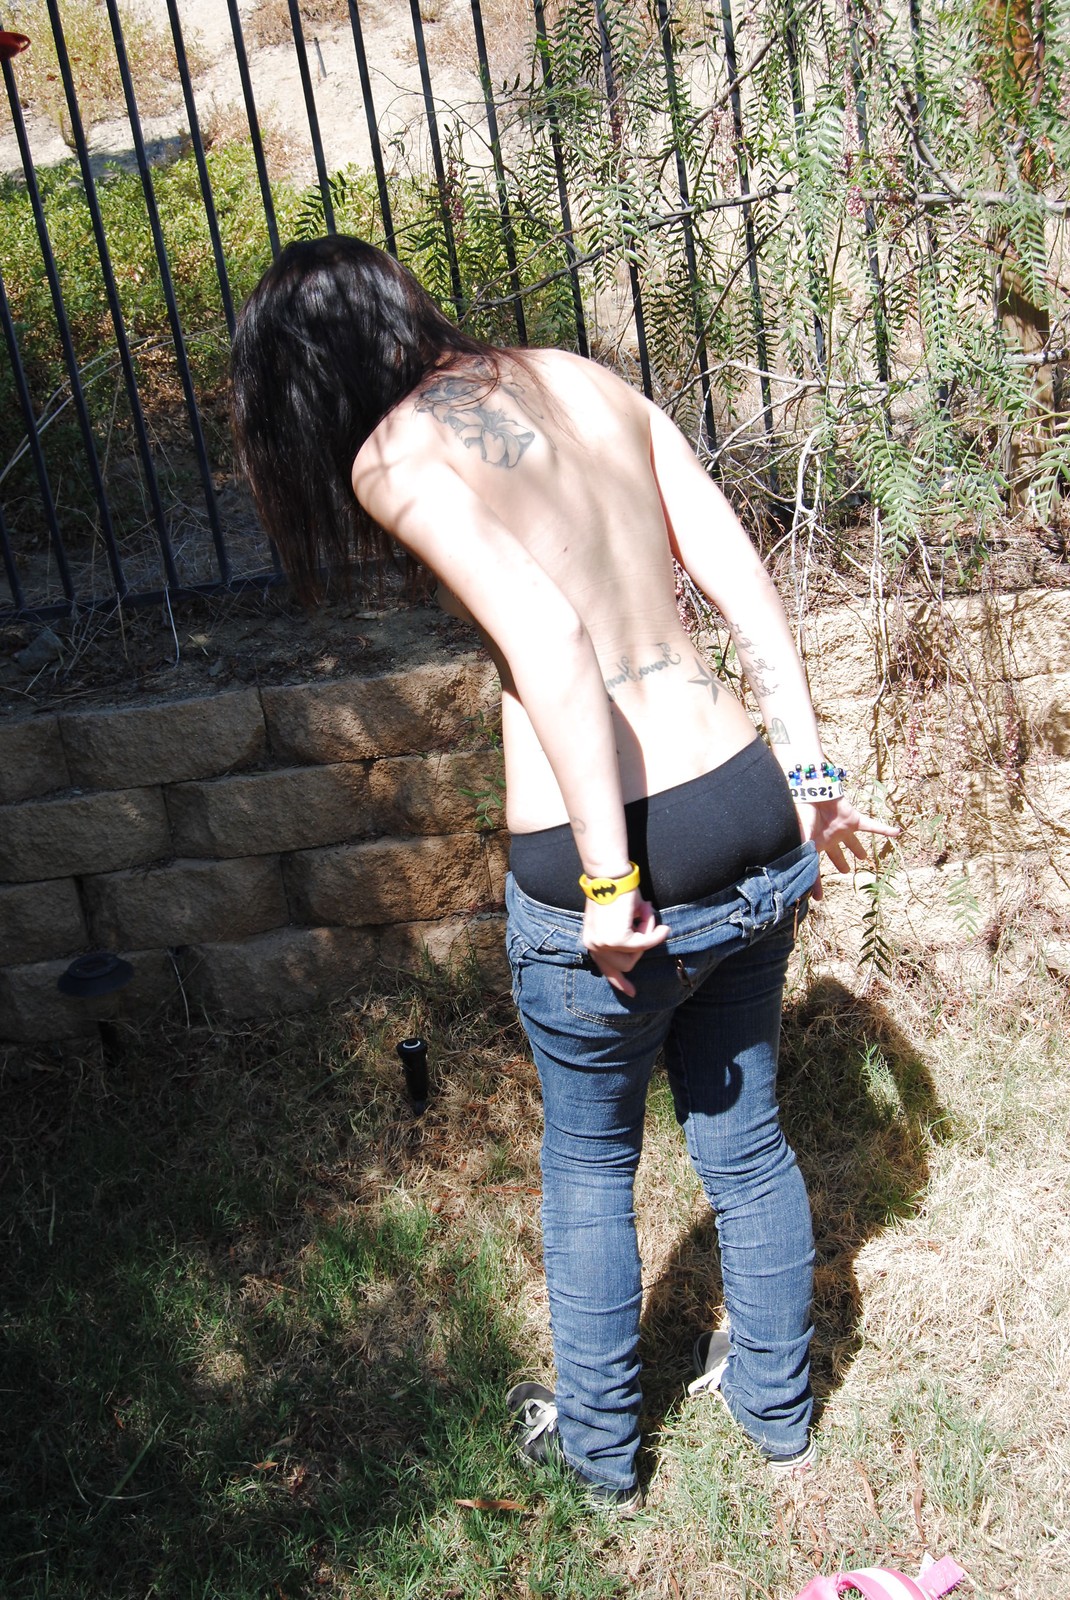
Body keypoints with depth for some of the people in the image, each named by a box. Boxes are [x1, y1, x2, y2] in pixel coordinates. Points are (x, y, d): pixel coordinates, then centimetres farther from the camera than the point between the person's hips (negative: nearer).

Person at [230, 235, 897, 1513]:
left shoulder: (393, 456, -8)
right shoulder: (591, 381, 10)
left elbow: (548, 641, -23)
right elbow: (741, 578, 7)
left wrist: (611, 888, -19)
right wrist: (808, 772, 11)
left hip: (595, 866, -5)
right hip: (753, 828, 6)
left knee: (588, 1162, 21)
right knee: (745, 1140, 26)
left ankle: (598, 1448, 44)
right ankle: (776, 1402, 49)